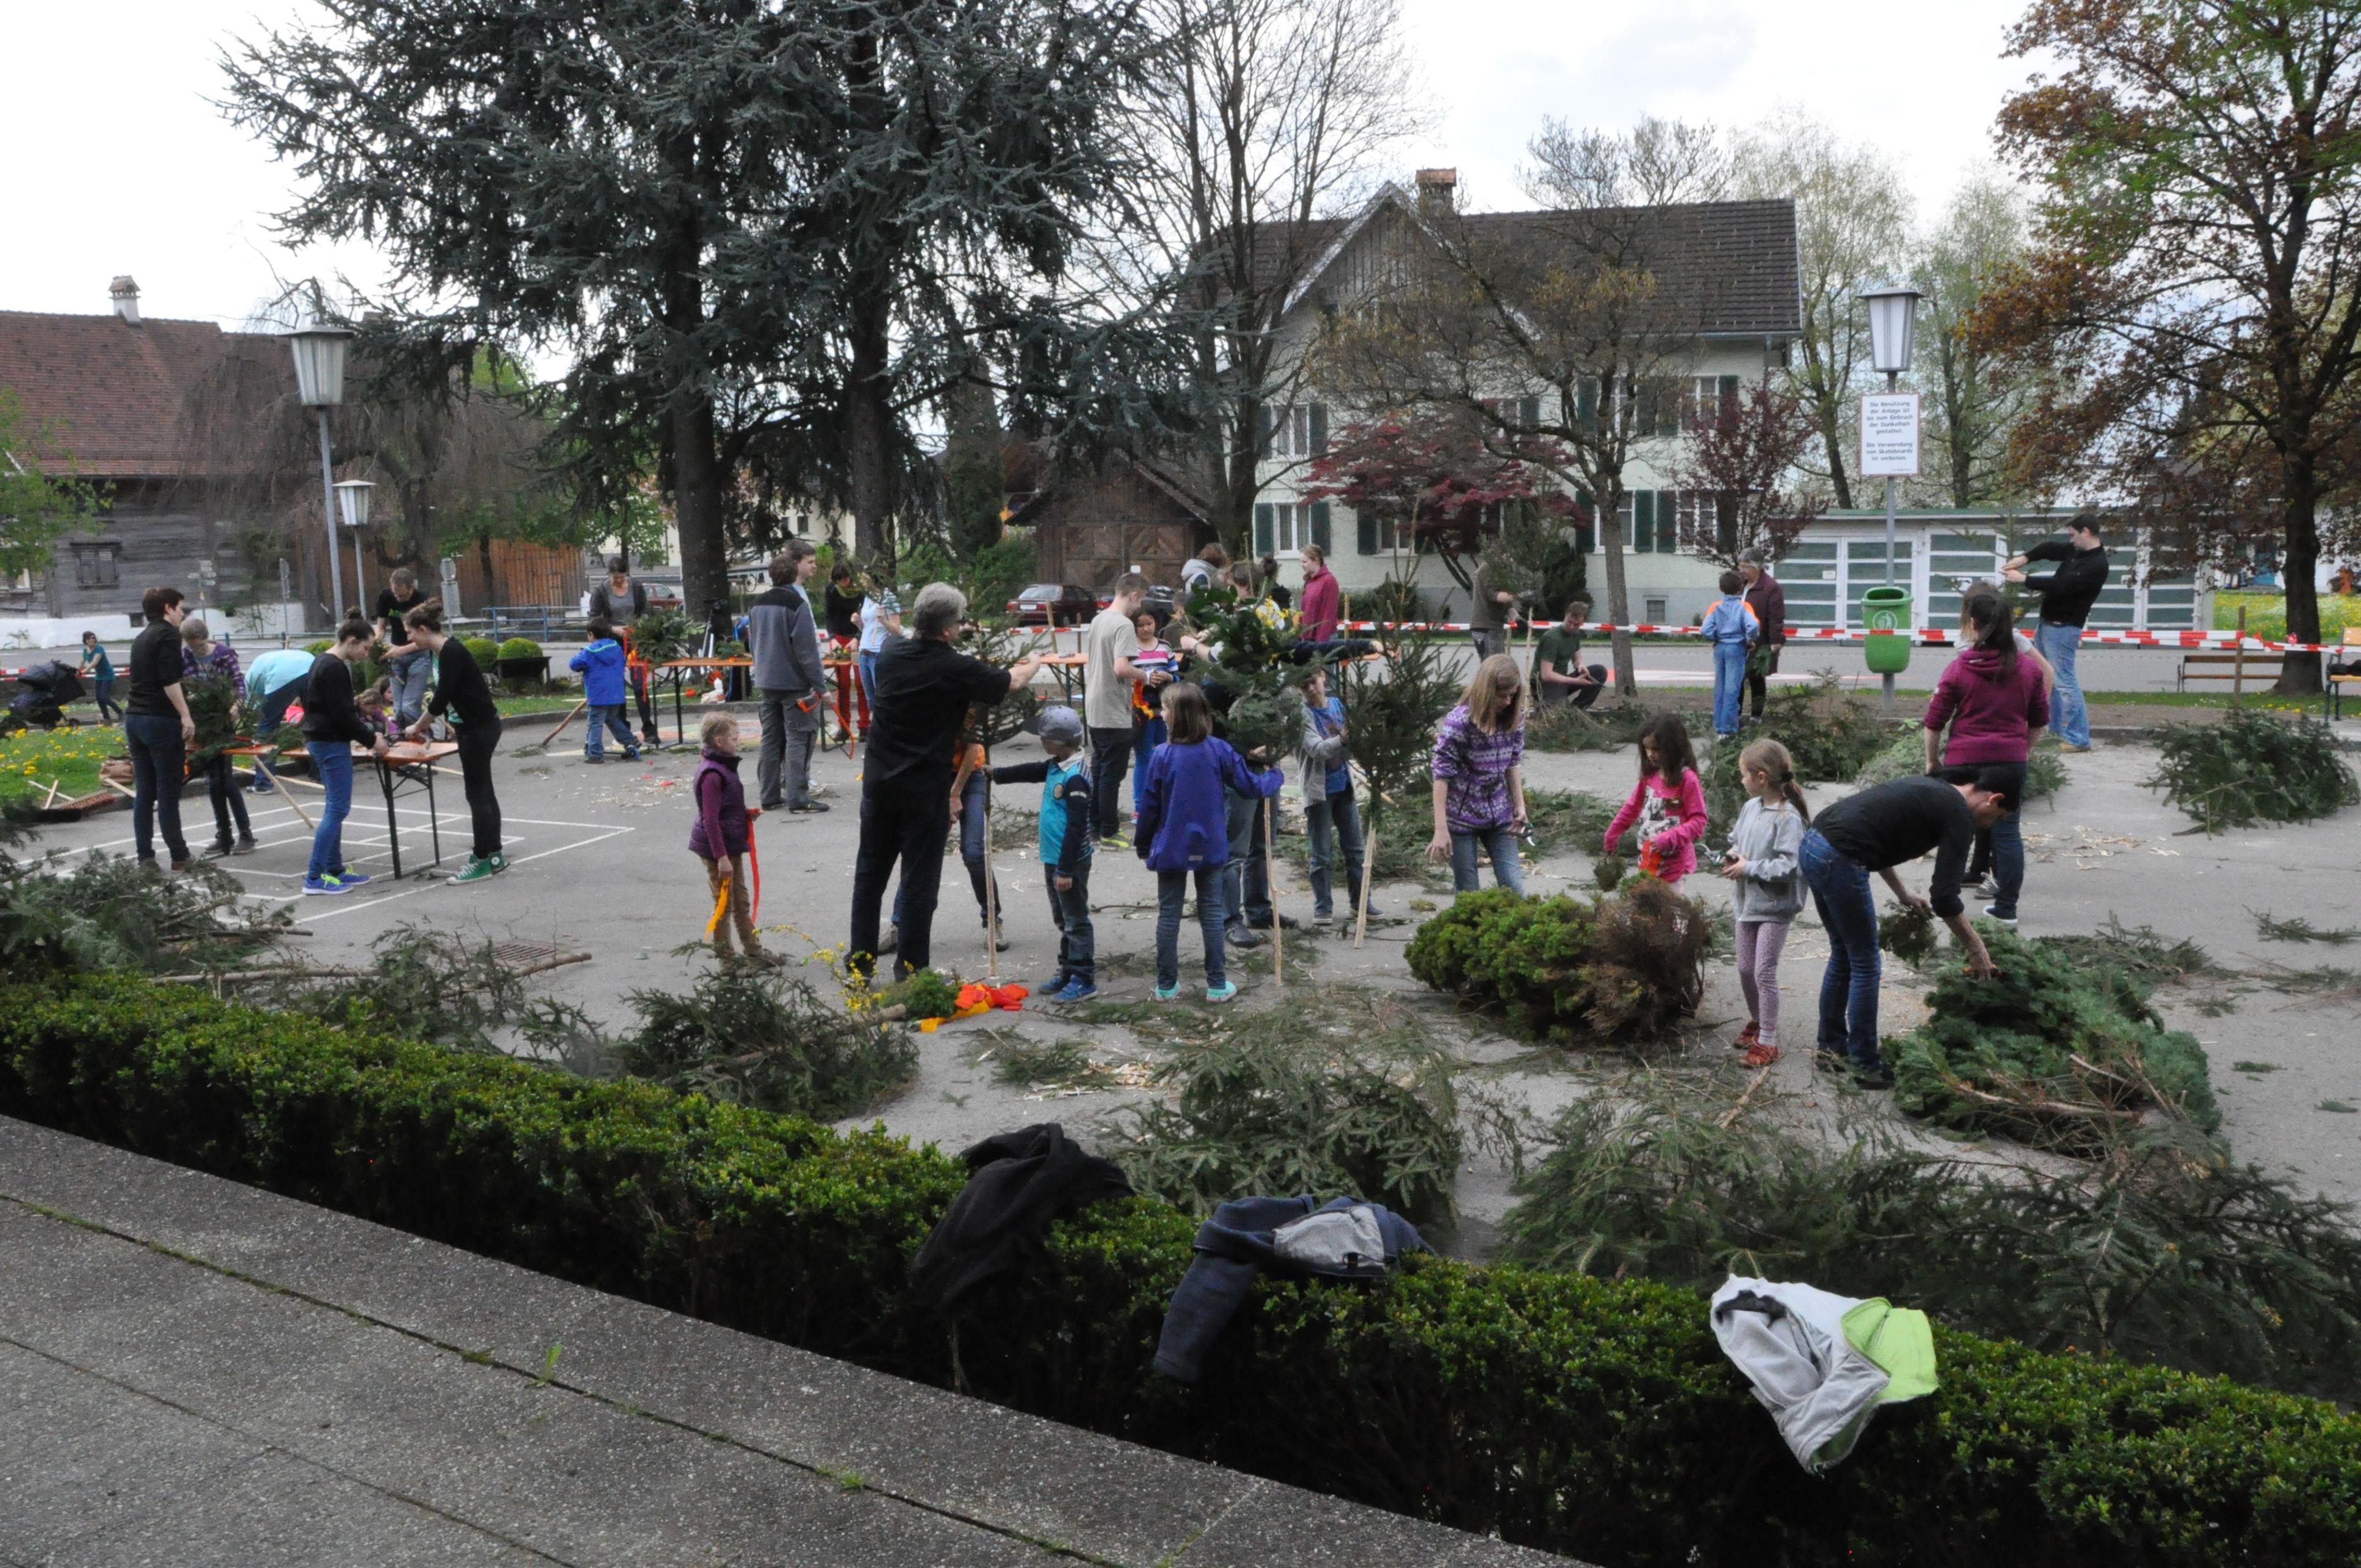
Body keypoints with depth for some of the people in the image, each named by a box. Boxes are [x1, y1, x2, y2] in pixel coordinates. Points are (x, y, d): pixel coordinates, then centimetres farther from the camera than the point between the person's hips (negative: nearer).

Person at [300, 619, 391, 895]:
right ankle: (315, 877, -8)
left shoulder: (324, 663, 15)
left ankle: (334, 868, 19)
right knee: (338, 808, -9)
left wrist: (368, 732, 13)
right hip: (331, 744, -11)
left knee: (336, 807, 15)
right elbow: (342, 714, -21)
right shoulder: (334, 669, -18)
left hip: (322, 741, 11)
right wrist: (371, 740, -12)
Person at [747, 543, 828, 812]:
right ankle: (797, 797, -4)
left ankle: (769, 796, 15)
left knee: (771, 737, 12)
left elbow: (753, 645, 17)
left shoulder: (756, 606, 9)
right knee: (798, 739, -3)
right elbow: (807, 649, -16)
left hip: (767, 681, 7)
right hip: (795, 682, -7)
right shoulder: (797, 604, -15)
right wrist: (820, 685, -12)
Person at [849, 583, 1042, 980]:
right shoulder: (956, 669, -15)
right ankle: (910, 965, 9)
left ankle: (860, 957, 21)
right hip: (925, 787, -5)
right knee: (920, 879, 4)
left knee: (871, 870, 15)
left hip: (879, 780, 5)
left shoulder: (891, 654, 0)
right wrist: (1033, 665, 24)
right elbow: (1010, 682, 2)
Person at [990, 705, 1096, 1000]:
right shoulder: (1055, 767, 7)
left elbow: (1076, 827, -24)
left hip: (1071, 862, -10)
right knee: (1063, 920, 17)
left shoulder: (1076, 778, -22)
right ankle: (1068, 973, 27)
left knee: (1076, 921, -3)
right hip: (1053, 859, 10)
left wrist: (1066, 869, -23)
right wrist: (995, 775, 27)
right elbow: (1031, 772, 29)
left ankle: (1084, 979, 3)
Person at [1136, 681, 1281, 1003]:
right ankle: (1217, 985, 14)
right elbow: (1250, 786, 0)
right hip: (1210, 848, 2)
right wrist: (1274, 777, 22)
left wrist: (1143, 844, 6)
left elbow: (1150, 807, -9)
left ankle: (1166, 986, 14)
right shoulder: (1219, 751, -9)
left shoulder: (1163, 755, -15)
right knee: (1211, 913, 11)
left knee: (1168, 915, 8)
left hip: (1171, 849, -2)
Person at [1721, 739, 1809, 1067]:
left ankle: (1768, 1041, 5)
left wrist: (1748, 868, -20)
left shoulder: (1788, 817, -21)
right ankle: (1757, 1021, 37)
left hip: (1775, 907, -8)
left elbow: (1787, 867, -26)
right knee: (1745, 970, 16)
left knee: (1764, 972, -5)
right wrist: (1732, 855, -1)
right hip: (1748, 901, 8)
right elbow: (1736, 839, 20)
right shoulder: (1751, 807, 4)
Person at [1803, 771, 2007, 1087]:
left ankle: (1832, 1046, 33)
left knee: (1843, 953, 23)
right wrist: (1976, 949, 6)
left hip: (1813, 844, 9)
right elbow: (1944, 898, -6)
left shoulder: (1932, 790, 23)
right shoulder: (1960, 815, -3)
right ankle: (1867, 1066, 13)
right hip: (1838, 859, -9)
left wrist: (1903, 893, 32)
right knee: (1865, 965, 4)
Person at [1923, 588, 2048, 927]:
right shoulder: (2029, 669, 3)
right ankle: (2006, 907, 10)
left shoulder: (1958, 670, -9)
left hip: (1964, 761, -2)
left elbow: (1934, 721, -5)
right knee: (2007, 832, 8)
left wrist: (1932, 760, 7)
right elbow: (2039, 719, 12)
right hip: (2012, 761, 3)